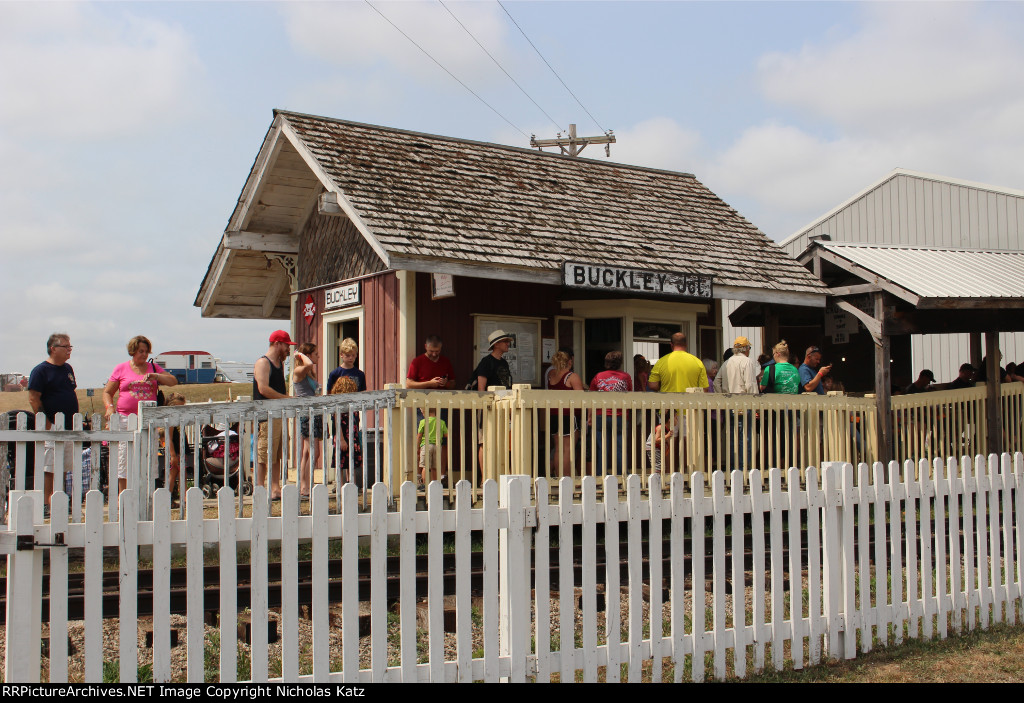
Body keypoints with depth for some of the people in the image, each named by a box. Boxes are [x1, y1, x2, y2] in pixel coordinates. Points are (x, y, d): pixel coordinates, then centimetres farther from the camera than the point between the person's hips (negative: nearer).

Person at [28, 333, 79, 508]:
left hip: (70, 427, 8)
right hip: (52, 427, -8)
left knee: (64, 467, 9)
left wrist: (76, 417, 15)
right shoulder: (40, 370, -7)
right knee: (48, 468, -8)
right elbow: (33, 398, -11)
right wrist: (46, 423, -14)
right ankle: (44, 505, -6)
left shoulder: (68, 368, 16)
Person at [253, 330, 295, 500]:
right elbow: (263, 389, -19)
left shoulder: (280, 363, 20)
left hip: (280, 414, 9)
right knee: (264, 454, -7)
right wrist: (286, 398, -15)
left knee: (278, 454, 8)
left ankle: (275, 489, 11)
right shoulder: (262, 363, -8)